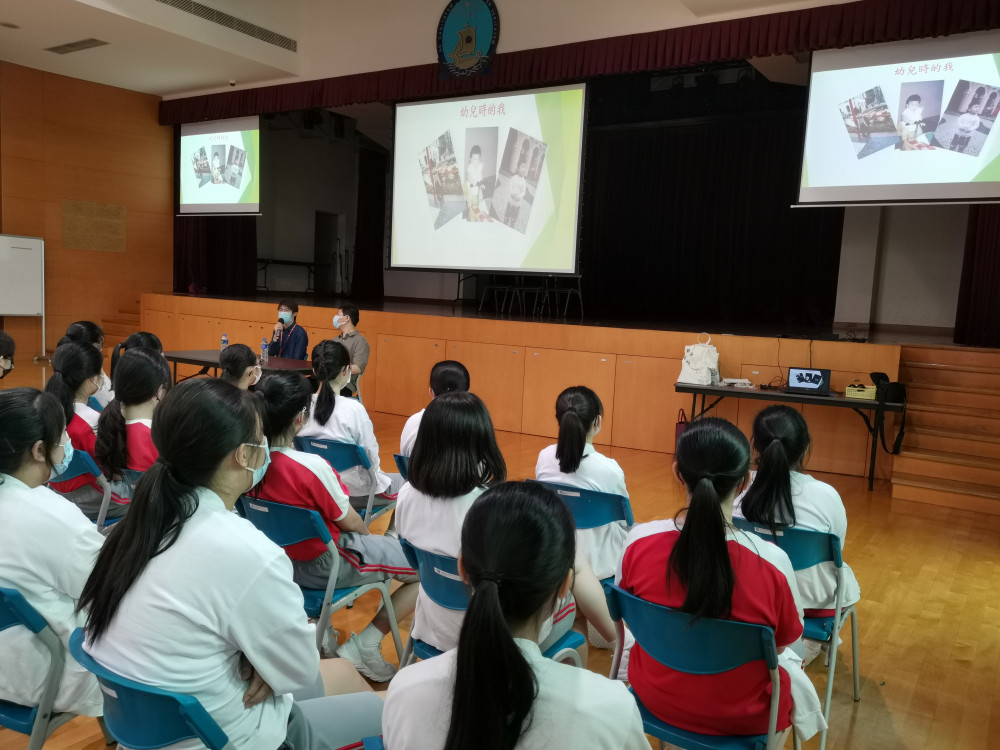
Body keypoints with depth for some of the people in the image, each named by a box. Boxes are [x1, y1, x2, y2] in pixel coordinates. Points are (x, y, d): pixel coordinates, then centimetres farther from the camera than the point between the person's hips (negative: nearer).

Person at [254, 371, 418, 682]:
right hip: (325, 565, -7)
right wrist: (370, 536, 9)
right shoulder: (312, 466, -29)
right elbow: (349, 522, -14)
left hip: (280, 556, 7)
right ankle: (364, 645, 2)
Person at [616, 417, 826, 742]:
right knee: (790, 663, 30)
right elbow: (783, 641, -10)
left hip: (654, 695, 2)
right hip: (739, 716, -1)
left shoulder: (638, 541, -22)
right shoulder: (771, 561, -28)